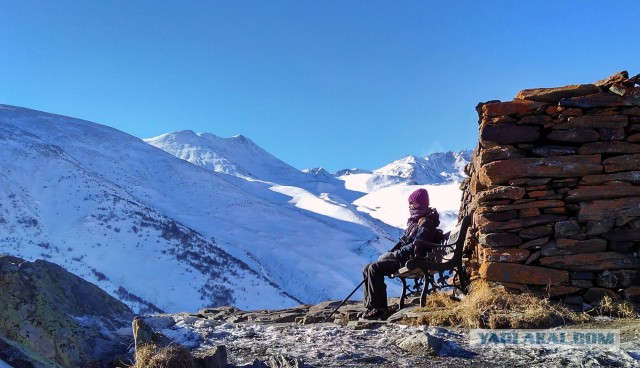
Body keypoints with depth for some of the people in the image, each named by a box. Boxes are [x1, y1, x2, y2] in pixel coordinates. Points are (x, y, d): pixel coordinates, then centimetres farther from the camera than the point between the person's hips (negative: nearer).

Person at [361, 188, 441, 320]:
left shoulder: (426, 222, -13)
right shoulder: (415, 220, 19)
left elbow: (416, 246, -22)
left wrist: (394, 254, -18)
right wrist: (390, 253, 5)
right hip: (404, 258, 10)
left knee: (374, 268, -24)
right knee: (367, 269, 0)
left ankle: (380, 309, -21)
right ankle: (370, 306, -2)